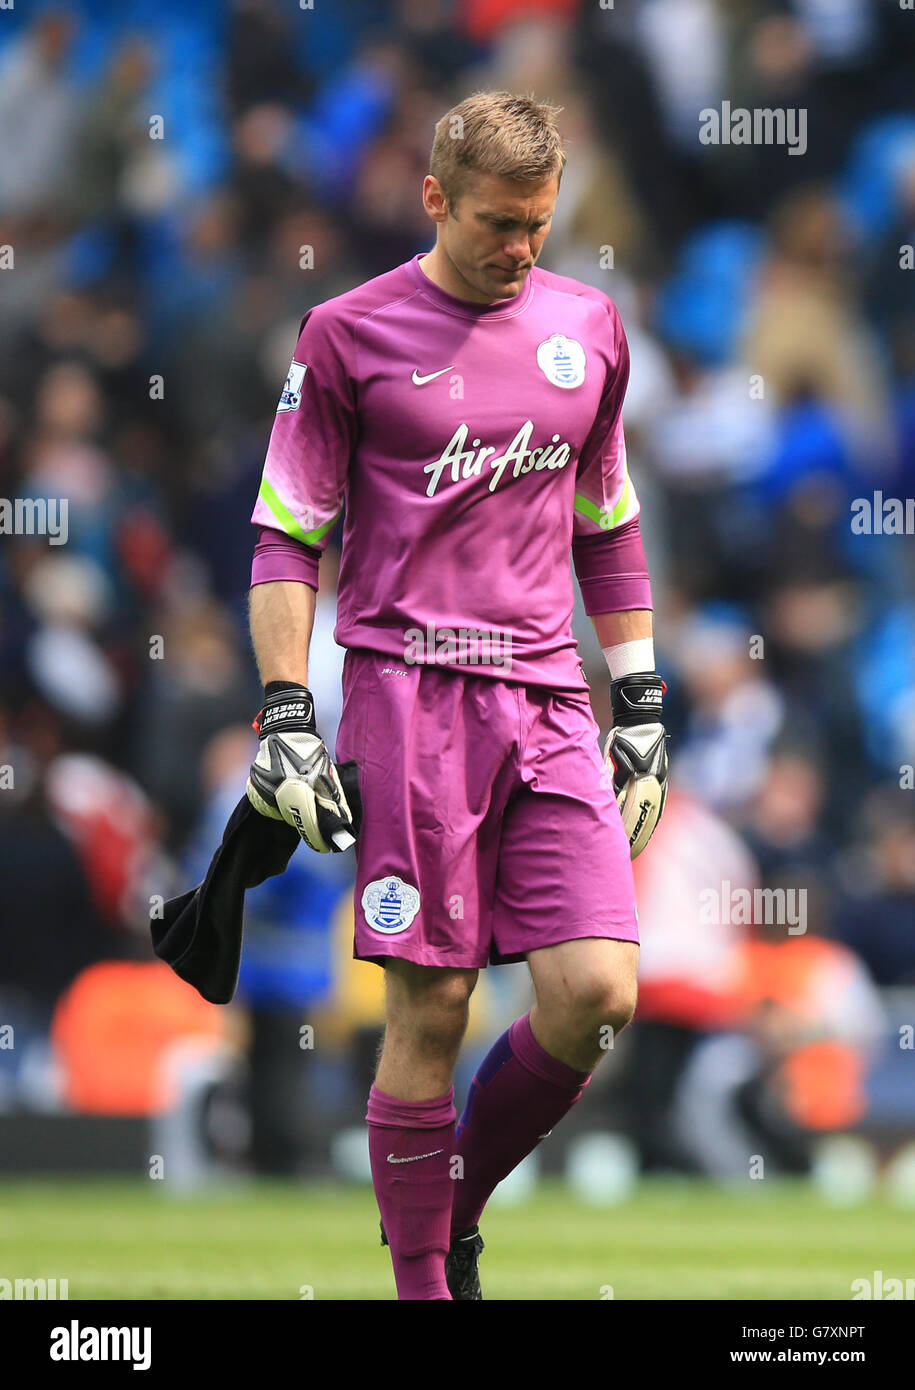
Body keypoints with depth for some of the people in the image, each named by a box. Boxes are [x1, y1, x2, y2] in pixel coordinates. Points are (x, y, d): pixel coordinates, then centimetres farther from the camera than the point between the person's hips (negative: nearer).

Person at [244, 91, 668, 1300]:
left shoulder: (588, 328, 13)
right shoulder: (350, 335, 1)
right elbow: (287, 534, 3)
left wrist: (642, 709, 18)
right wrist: (286, 721, -5)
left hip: (550, 700, 4)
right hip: (411, 688, -4)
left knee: (596, 993, -8)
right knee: (431, 1010, -6)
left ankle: (456, 1212, 14)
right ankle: (421, 1279, 6)